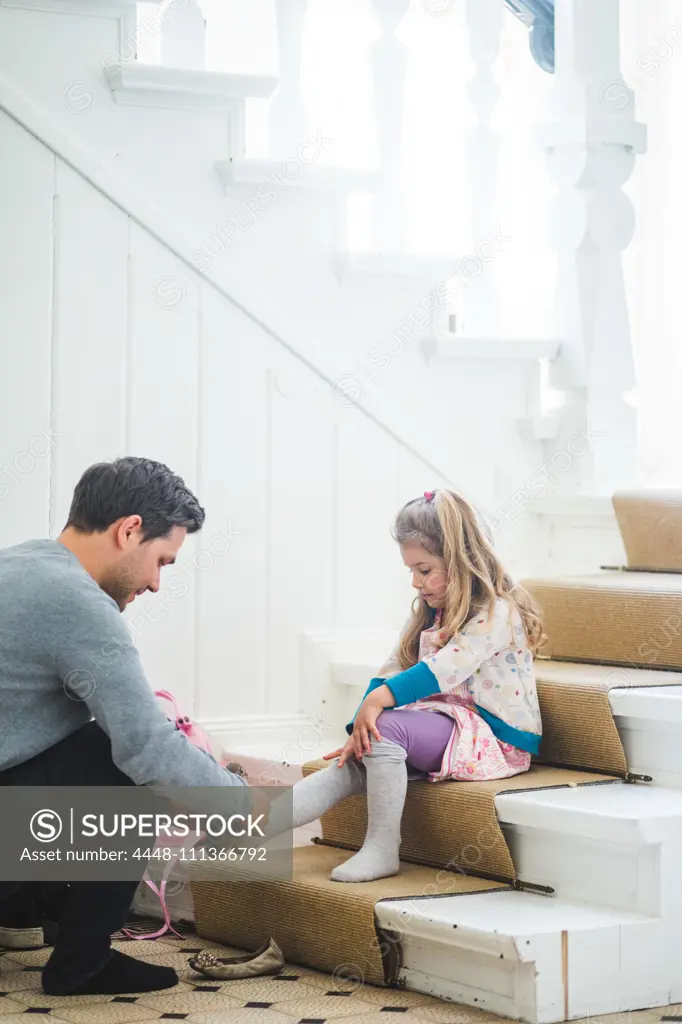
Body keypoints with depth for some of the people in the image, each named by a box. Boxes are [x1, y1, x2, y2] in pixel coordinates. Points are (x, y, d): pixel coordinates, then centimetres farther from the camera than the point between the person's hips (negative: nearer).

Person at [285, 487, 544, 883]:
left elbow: (442, 670, -25)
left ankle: (381, 851, -27)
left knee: (386, 728, -29)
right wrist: (360, 728, -8)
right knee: (355, 761, -16)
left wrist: (379, 701, -33)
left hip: (496, 738, -8)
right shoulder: (431, 615, 17)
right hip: (442, 722, 8)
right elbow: (391, 672, 7)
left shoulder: (497, 613, -12)